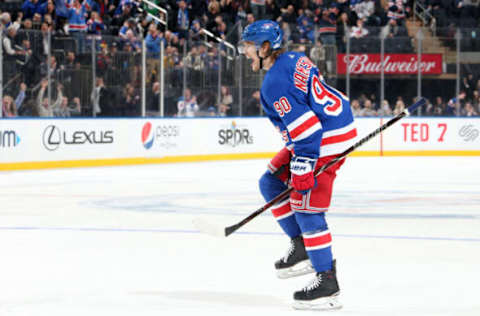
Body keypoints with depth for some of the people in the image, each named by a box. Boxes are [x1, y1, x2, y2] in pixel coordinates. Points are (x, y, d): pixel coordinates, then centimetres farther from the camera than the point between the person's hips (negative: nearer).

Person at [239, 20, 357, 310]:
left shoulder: (275, 82, -21)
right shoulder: (294, 59, 8)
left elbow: (305, 128, -26)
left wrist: (302, 171, -24)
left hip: (326, 143, -11)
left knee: (306, 208, -8)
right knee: (271, 184, 15)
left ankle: (327, 284, -4)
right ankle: (302, 248, 18)